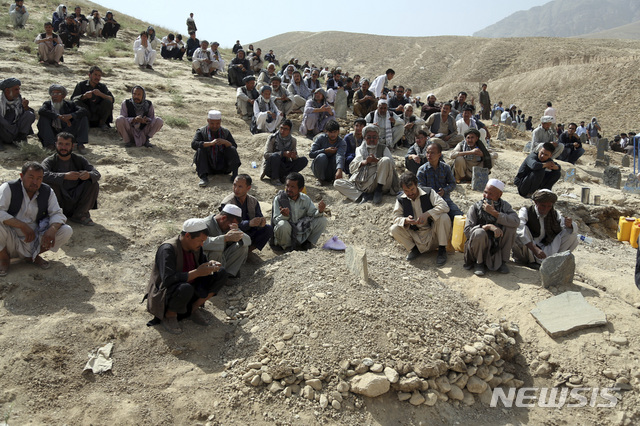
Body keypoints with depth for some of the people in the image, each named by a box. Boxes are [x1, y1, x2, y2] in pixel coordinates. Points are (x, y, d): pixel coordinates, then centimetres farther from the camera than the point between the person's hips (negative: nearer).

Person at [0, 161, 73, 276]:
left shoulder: (47, 191, 0)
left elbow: (57, 214, -2)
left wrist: (52, 229, -25)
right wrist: (22, 225, -34)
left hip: (35, 241, 3)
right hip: (11, 240, -3)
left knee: (67, 231, -15)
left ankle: (33, 256, 5)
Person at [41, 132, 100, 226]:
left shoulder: (79, 160, 6)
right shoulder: (49, 161, -3)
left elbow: (97, 174, -5)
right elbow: (43, 175, -24)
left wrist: (89, 175, -30)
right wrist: (65, 176, -37)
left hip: (76, 200, 3)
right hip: (58, 202, -2)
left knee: (94, 184, -17)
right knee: (51, 184, -29)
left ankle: (79, 215, -3)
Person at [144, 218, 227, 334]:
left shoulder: (195, 246, -2)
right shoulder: (168, 249, -25)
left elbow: (202, 262, 16)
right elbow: (168, 280, -35)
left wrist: (210, 265, -9)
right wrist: (197, 272, -34)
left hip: (189, 288, 8)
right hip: (164, 294, -7)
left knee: (221, 274, -7)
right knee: (185, 289, -42)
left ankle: (193, 308, 2)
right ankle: (170, 315, -10)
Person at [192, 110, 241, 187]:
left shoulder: (226, 132, 7)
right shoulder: (201, 132, 0)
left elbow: (235, 147, 0)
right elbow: (193, 144, -17)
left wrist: (225, 142, -21)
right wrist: (210, 143, -29)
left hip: (223, 167, 1)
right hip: (208, 167, -1)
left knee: (232, 149, -18)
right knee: (200, 149, -25)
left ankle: (235, 175, -24)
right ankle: (203, 177, -34)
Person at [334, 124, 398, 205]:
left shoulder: (383, 148, 16)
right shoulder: (360, 149, 22)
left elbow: (392, 163, -2)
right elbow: (352, 167, 11)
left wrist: (377, 160, -19)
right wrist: (363, 162, -9)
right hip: (361, 182, 2)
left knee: (386, 160, -26)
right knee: (337, 183, -17)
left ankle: (378, 191, -21)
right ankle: (363, 195, -31)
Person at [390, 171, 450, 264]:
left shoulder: (428, 192, -8)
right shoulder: (400, 199, -1)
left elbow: (444, 206, -20)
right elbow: (396, 218, -6)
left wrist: (427, 214, -35)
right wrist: (406, 220, -30)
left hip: (432, 234, -2)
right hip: (414, 235, 2)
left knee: (444, 217, -29)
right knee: (394, 229, -20)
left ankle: (442, 250, -13)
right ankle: (414, 249, 1)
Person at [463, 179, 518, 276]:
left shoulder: (504, 206, -2)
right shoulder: (475, 207, -10)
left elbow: (516, 222, -22)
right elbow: (467, 230, -20)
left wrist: (494, 212, -27)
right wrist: (488, 226, -31)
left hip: (498, 245, 3)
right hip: (481, 246, -3)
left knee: (510, 226, -20)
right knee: (479, 232, -34)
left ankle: (502, 261, -4)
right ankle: (479, 262, -6)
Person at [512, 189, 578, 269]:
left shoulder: (555, 214, 4)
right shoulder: (525, 211, -11)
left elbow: (574, 229, -1)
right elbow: (520, 231, -29)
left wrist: (569, 225, -28)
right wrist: (534, 249, -40)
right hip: (528, 250, -4)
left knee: (572, 234, -8)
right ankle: (532, 261, -17)